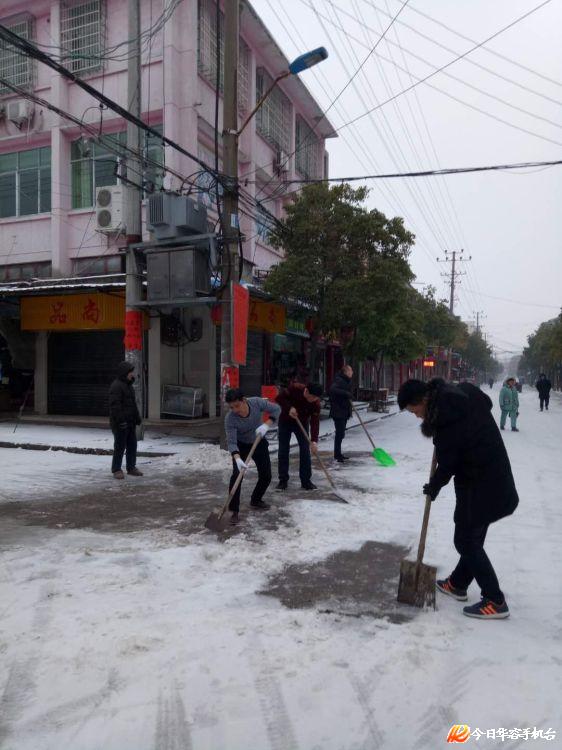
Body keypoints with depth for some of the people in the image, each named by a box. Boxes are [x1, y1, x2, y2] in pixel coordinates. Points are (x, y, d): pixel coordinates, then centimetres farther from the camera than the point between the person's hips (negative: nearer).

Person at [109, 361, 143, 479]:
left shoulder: (128, 385, 17)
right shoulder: (116, 386, -15)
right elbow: (115, 405, -21)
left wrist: (137, 417, 20)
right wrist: (121, 420, -24)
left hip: (130, 422, 9)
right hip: (120, 423, -9)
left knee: (132, 445, 12)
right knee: (120, 446, -1)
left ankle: (131, 467, 22)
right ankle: (116, 469, 9)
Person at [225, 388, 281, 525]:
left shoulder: (256, 402, -29)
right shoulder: (230, 419, -32)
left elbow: (276, 409, -18)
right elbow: (231, 442, -33)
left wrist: (266, 425, -32)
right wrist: (237, 458, -49)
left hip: (259, 442, 3)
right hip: (241, 445, -3)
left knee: (266, 476, 5)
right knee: (237, 474, -20)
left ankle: (256, 500, 30)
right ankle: (234, 511, -12)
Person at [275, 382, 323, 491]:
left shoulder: (316, 403, -25)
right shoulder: (295, 388, -30)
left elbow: (315, 422, -29)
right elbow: (279, 398, -21)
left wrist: (314, 440, -39)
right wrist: (289, 408, -36)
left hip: (302, 423, 1)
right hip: (285, 421, -1)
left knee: (305, 450, -6)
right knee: (283, 450, -1)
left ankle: (306, 480, 3)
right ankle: (283, 480, 8)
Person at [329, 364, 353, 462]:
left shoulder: (346, 381, 15)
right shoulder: (339, 380, -15)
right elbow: (332, 389, -33)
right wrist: (346, 393, -32)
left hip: (344, 412, 10)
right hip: (338, 412, -10)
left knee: (341, 433, 14)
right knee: (340, 433, -9)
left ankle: (338, 454, 23)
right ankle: (337, 455, -2)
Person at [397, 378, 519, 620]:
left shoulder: (445, 412, -23)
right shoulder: (459, 394, 3)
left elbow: (448, 462, -18)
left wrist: (433, 486, 1)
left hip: (480, 485, -10)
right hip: (493, 478, 10)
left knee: (466, 540, 1)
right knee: (473, 537, 19)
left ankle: (495, 601, 9)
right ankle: (458, 584, 34)